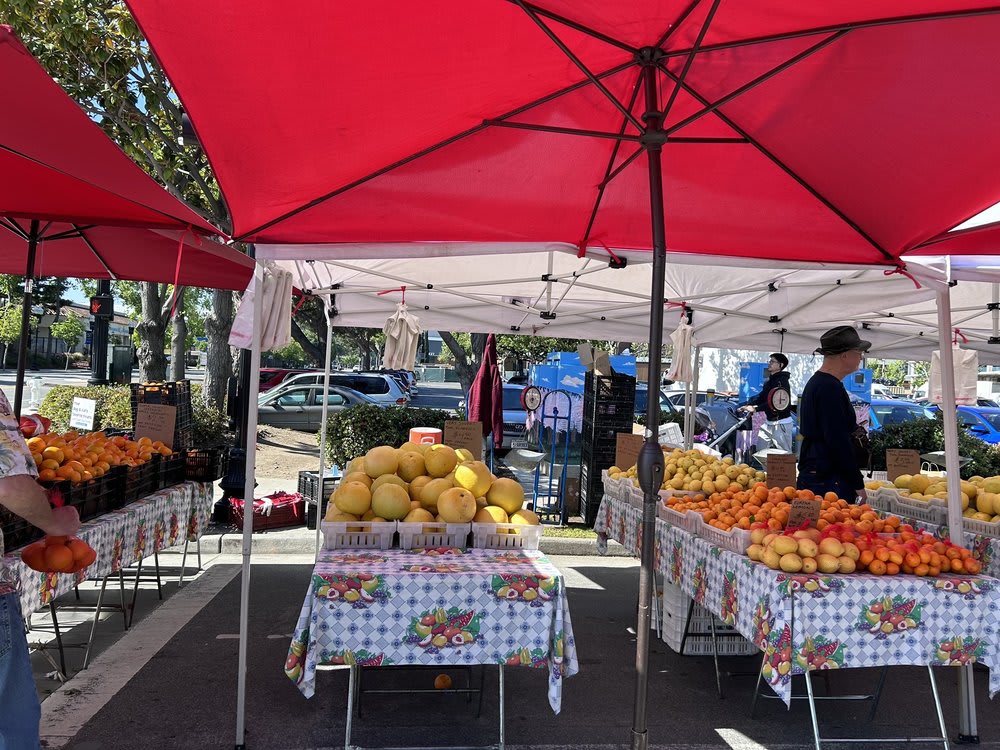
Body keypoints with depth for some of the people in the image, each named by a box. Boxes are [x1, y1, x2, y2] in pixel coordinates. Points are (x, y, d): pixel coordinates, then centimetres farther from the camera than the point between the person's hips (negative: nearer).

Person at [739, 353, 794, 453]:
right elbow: (761, 397, 15)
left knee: (784, 454, -6)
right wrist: (747, 406, 1)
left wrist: (755, 409, -26)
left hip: (781, 423, -9)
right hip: (769, 422, 9)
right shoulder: (768, 381, 15)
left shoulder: (782, 381, -15)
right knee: (759, 450, 12)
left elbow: (774, 403, -25)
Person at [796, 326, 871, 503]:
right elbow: (838, 442, -19)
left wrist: (853, 430, 20)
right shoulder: (830, 388, -16)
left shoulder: (815, 383, 17)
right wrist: (858, 484, -15)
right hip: (829, 481, -10)